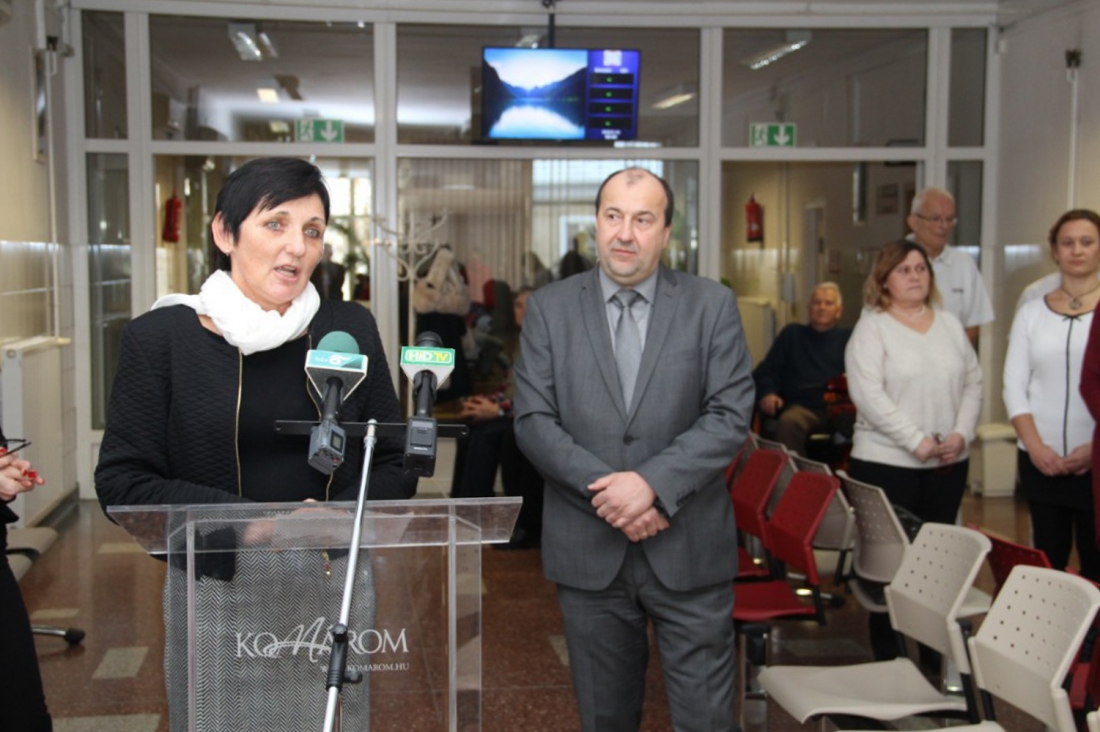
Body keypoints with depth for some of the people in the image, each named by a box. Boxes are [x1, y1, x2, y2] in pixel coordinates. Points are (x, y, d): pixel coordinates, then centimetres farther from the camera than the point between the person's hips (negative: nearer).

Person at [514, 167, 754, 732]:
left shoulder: (712, 306, 1)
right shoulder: (548, 308, 3)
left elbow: (731, 415, -6)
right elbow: (533, 421, -3)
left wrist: (653, 483, -18)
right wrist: (604, 489, -15)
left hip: (689, 548, -1)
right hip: (588, 550, 1)